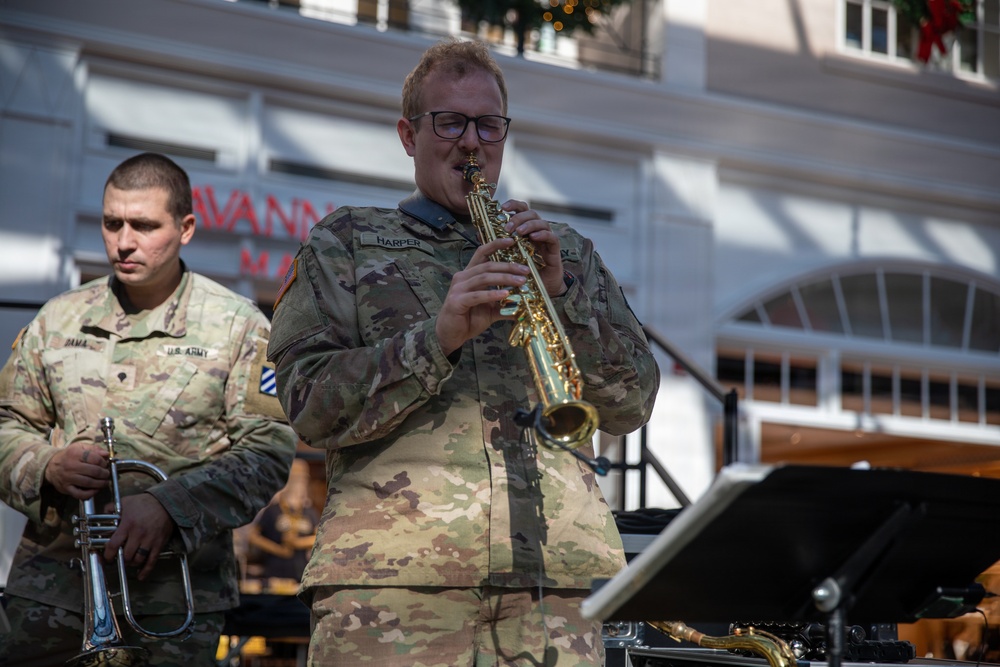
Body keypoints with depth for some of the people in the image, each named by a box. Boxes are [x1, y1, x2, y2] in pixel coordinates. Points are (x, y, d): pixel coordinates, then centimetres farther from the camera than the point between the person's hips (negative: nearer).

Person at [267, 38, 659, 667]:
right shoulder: (344, 244, 15)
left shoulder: (567, 251, 22)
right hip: (394, 571, -2)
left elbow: (633, 405, 12)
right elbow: (311, 406, 1)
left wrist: (561, 294, -2)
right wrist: (438, 335, -13)